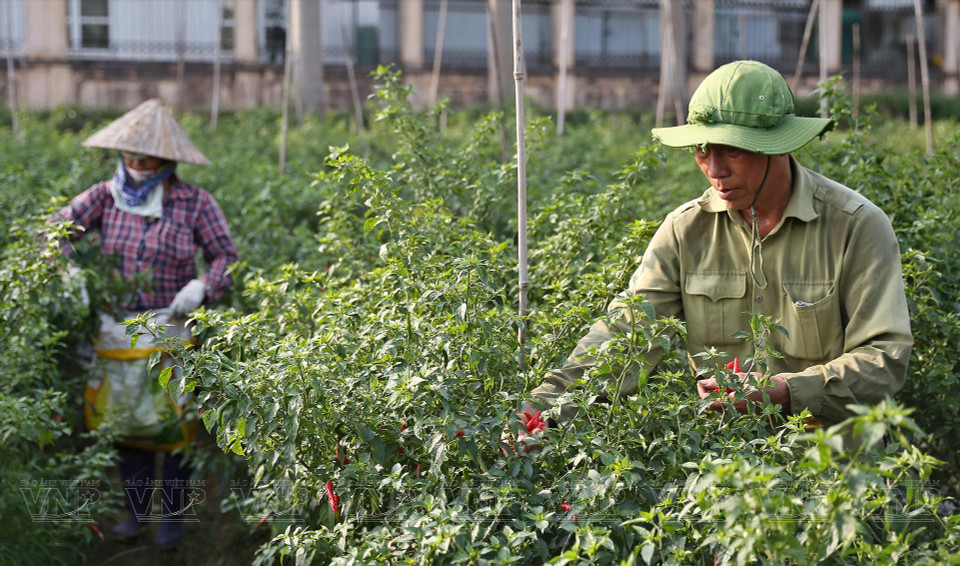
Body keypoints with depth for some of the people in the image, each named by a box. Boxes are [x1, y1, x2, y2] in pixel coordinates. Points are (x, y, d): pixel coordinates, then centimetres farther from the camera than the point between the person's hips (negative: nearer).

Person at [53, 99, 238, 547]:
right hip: (118, 326, 3)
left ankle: (173, 515, 19)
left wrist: (200, 288, -20)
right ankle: (135, 510, 25)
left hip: (173, 328, -2)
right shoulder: (105, 197, 1)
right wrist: (70, 273, -21)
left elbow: (226, 256, -2)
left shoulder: (194, 203, -6)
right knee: (126, 417, 10)